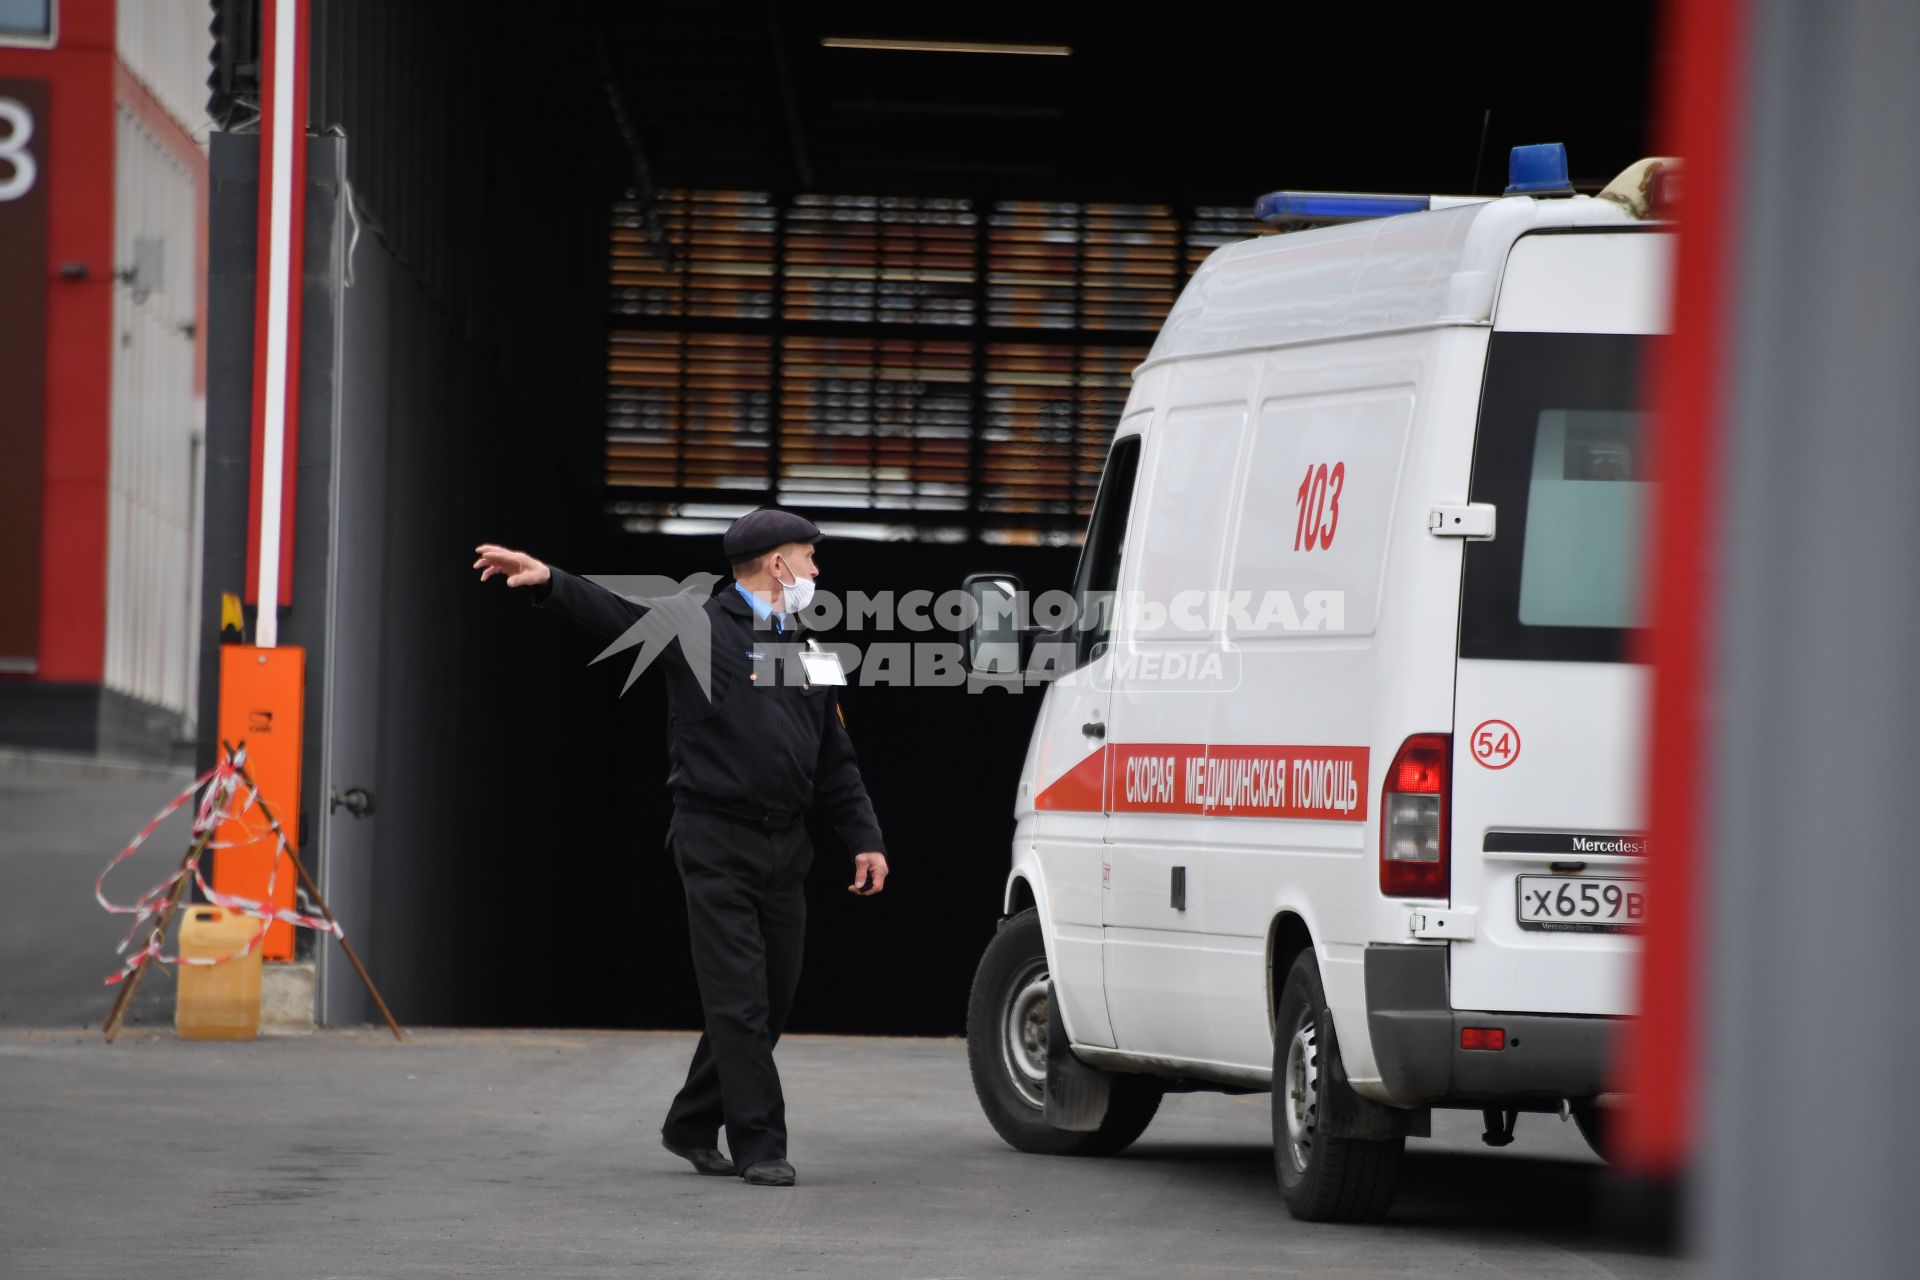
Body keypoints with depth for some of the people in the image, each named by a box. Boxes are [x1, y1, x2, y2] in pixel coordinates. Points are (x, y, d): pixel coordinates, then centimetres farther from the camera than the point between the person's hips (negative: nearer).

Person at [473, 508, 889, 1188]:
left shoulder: (806, 652, 17)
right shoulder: (700, 628, -3)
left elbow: (836, 762, 21)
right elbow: (618, 611, -18)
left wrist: (864, 839, 13)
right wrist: (549, 580, -36)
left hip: (785, 847, 7)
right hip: (717, 843, -7)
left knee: (772, 1001, 9)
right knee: (739, 1001, -8)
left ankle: (692, 1126, 24)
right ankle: (759, 1146, -4)